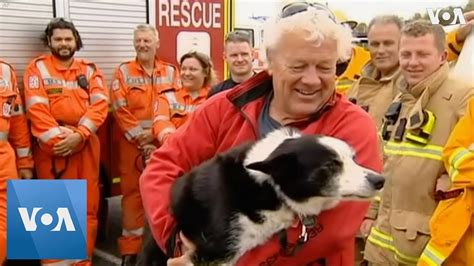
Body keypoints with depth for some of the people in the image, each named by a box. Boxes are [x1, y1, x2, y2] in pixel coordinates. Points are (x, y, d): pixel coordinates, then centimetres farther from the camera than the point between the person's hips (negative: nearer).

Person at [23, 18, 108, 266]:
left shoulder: (89, 69, 11)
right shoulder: (37, 68, 4)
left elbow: (100, 104, -2)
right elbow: (36, 108, -7)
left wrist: (79, 135, -14)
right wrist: (56, 138, -17)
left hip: (85, 144, 3)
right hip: (51, 146, -2)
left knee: (88, 206, 7)